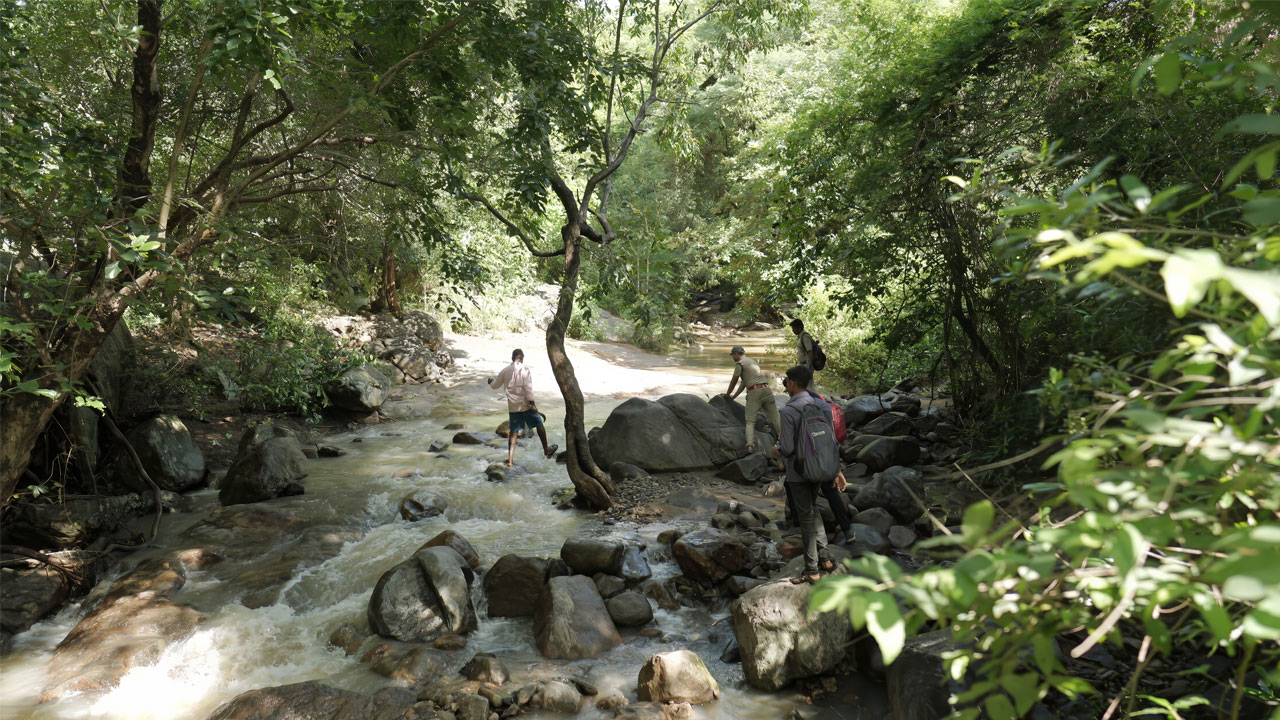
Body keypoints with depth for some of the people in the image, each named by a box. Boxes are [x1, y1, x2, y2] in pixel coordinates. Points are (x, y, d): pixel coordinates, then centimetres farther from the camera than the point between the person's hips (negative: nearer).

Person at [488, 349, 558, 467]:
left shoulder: (505, 371, 5)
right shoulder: (524, 370, -9)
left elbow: (495, 385, 18)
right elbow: (528, 387, -17)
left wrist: (491, 382, 40)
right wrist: (532, 402, -16)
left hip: (512, 406, 4)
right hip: (525, 404, -4)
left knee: (514, 431, 7)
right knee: (539, 424, 15)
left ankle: (510, 459, 1)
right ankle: (546, 449, 26)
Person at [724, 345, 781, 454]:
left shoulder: (740, 363, 1)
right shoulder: (753, 361, 27)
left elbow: (734, 381, 7)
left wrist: (728, 394, 24)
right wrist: (734, 396, 33)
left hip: (754, 392, -7)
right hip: (766, 389, 7)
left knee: (750, 421, -5)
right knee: (775, 418, 8)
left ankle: (750, 445, -20)